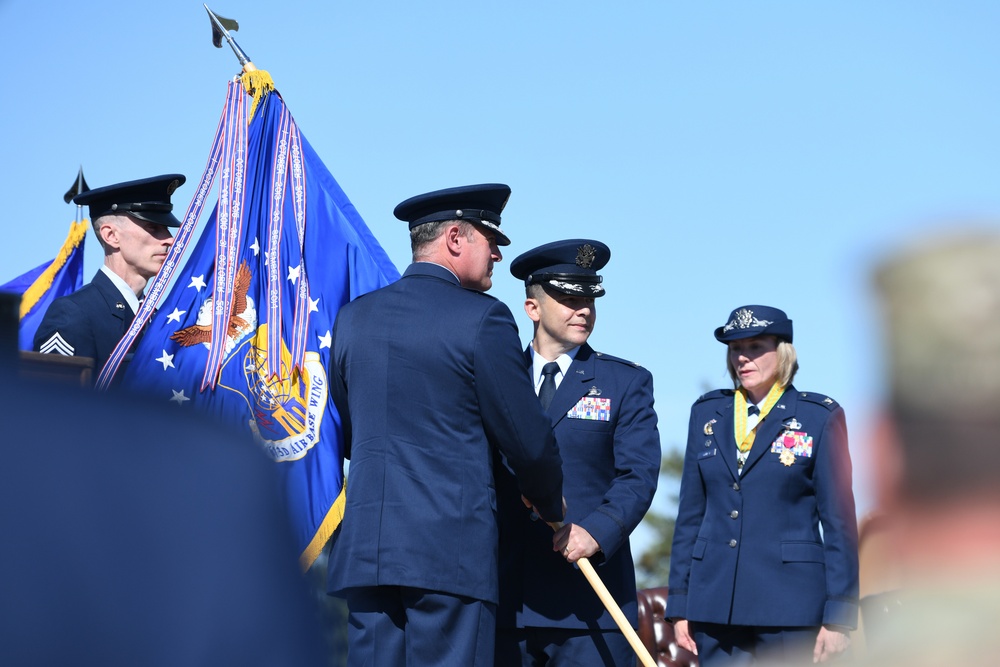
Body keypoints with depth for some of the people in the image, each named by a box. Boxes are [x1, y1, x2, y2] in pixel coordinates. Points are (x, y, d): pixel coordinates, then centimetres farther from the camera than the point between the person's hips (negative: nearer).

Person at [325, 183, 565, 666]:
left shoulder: (353, 317, 12)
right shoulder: (482, 318, -7)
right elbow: (527, 439, -3)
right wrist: (550, 505, 15)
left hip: (365, 548, 6)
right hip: (452, 549, -6)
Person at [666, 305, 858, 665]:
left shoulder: (820, 416, 1)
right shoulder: (708, 413, 12)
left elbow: (839, 521, -1)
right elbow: (691, 513, 13)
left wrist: (839, 615, -6)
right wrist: (679, 605, 8)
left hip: (788, 605, -3)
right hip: (715, 602, 3)